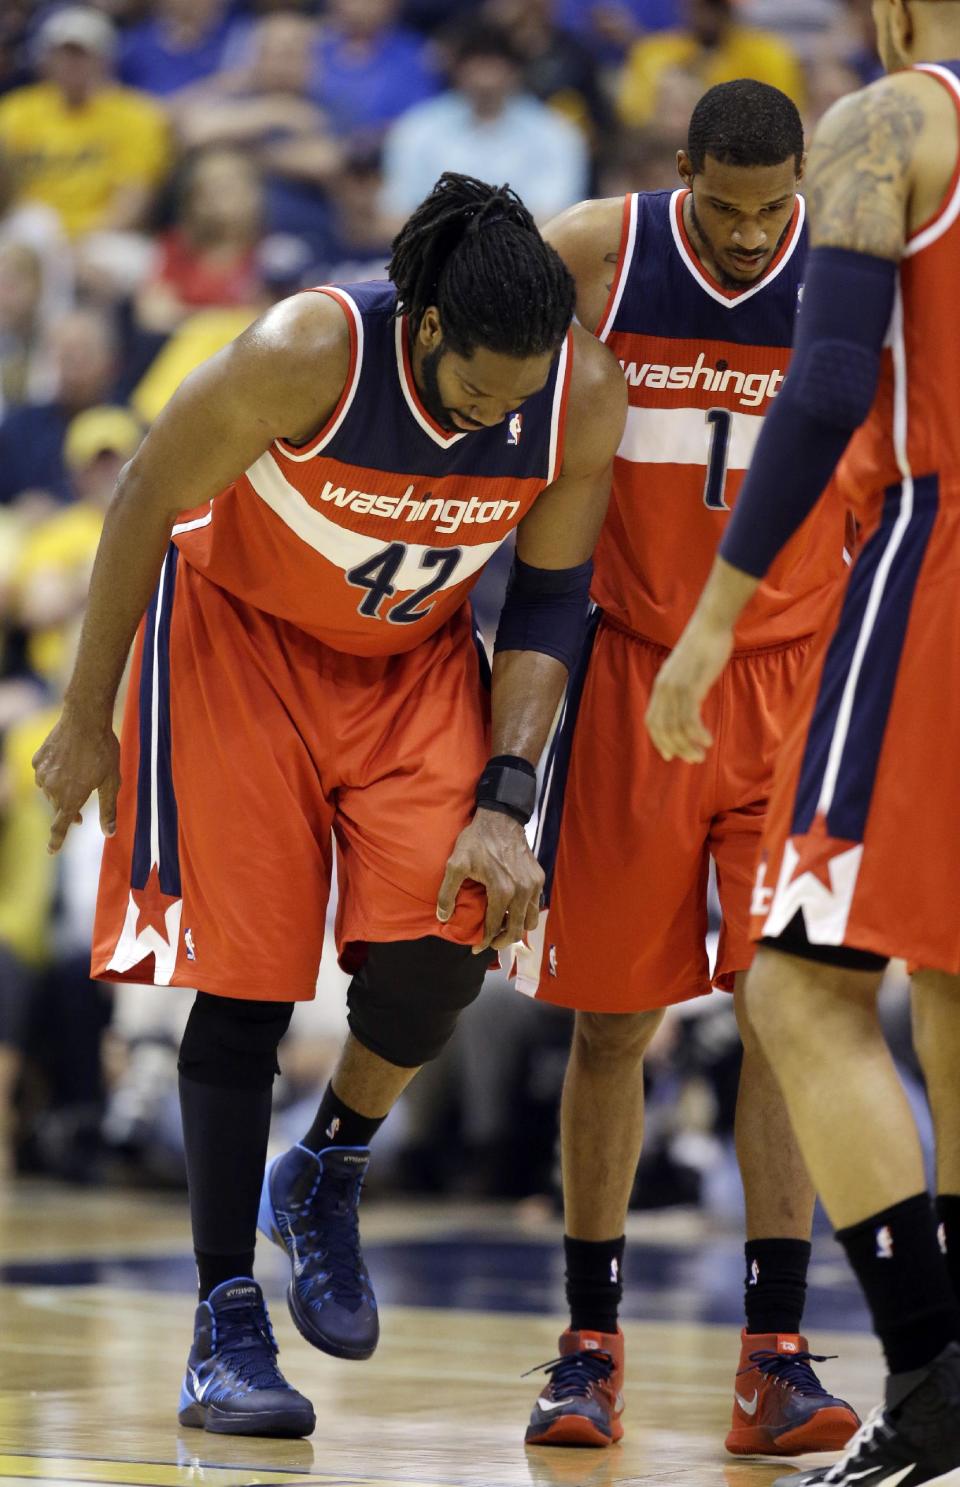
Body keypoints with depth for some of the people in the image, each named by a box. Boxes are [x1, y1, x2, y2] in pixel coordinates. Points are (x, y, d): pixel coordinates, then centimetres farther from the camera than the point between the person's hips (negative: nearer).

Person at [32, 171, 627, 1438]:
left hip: (418, 660, 3)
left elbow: (549, 599, -8)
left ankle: (326, 1179, 13)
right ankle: (227, 1324, 5)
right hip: (241, 635, -3)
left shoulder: (584, 396, -22)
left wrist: (504, 802, -17)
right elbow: (146, 504, -16)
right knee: (243, 977, -7)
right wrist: (86, 716, -9)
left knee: (435, 957, -18)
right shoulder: (308, 355, -32)